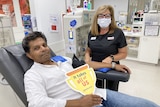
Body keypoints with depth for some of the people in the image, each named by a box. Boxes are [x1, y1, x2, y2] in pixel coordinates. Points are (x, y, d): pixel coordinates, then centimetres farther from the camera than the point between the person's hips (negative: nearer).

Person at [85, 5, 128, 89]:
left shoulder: (118, 33, -9)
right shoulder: (92, 33, 2)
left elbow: (124, 53, -6)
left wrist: (111, 58, -23)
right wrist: (87, 56, -8)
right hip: (95, 69, 3)